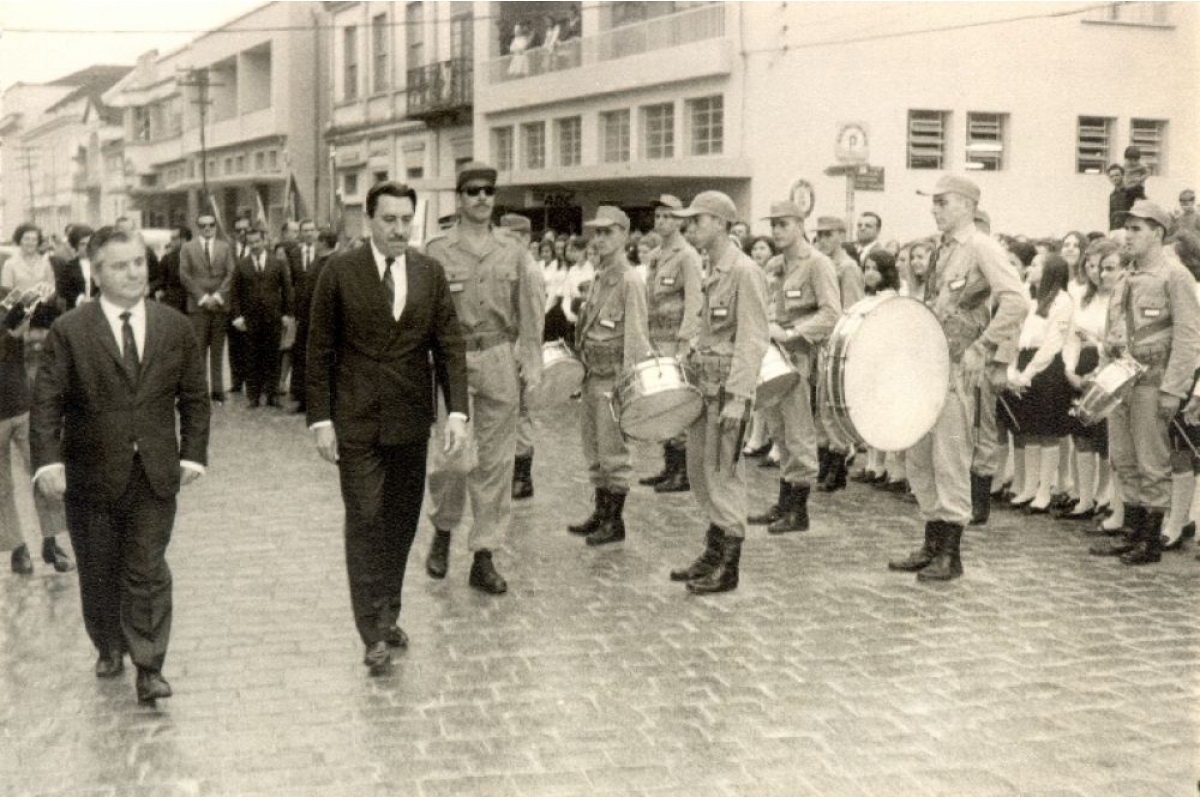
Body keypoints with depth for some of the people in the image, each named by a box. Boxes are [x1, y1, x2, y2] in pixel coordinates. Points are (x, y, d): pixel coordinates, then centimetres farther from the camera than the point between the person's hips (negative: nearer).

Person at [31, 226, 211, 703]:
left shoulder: (176, 328, 4)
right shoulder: (69, 332, -4)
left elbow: (194, 398, 9)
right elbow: (46, 403, -6)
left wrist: (193, 454, 1)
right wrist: (48, 460, -17)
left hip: (155, 475, 0)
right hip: (91, 477, 0)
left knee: (148, 573, -2)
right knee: (99, 574, 13)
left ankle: (149, 669, 3)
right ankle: (110, 648, 33)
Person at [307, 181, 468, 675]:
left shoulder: (430, 274, 4)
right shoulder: (340, 272, -4)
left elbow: (449, 346, 2)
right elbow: (319, 351, -1)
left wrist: (457, 412, -8)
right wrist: (320, 419, -6)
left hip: (411, 421, 3)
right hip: (356, 422, -3)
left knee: (402, 522, 10)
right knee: (365, 522, -3)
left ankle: (388, 614, 25)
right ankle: (375, 633, 1)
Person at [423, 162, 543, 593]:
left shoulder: (513, 250, 8)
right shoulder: (438, 250, 0)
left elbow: (528, 311, 10)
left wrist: (533, 361, 2)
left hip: (500, 360, 3)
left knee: (496, 461, 5)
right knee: (457, 457, -12)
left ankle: (484, 557, 15)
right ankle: (443, 530, 18)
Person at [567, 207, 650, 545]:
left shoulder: (630, 281, -13)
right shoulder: (599, 277, 14)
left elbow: (636, 336, -15)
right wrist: (584, 368, 17)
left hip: (614, 375, -9)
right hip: (593, 374, 9)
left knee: (613, 448, -2)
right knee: (593, 445, 14)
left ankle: (615, 521, 6)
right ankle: (600, 513, 25)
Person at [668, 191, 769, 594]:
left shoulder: (744, 272, -14)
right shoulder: (713, 271, 14)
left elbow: (754, 340, -19)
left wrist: (737, 397, -22)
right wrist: (691, 356, 14)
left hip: (729, 388, -9)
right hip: (704, 384, 9)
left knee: (724, 474, -3)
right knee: (700, 468, 13)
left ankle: (728, 568, 6)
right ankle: (712, 554, 25)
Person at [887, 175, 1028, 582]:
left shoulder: (982, 248, -9)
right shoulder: (942, 251, 16)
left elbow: (1017, 301, -20)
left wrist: (981, 347, -21)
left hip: (957, 369, -9)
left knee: (950, 458, -3)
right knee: (917, 456, 11)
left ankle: (950, 554, 6)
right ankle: (932, 544, 22)